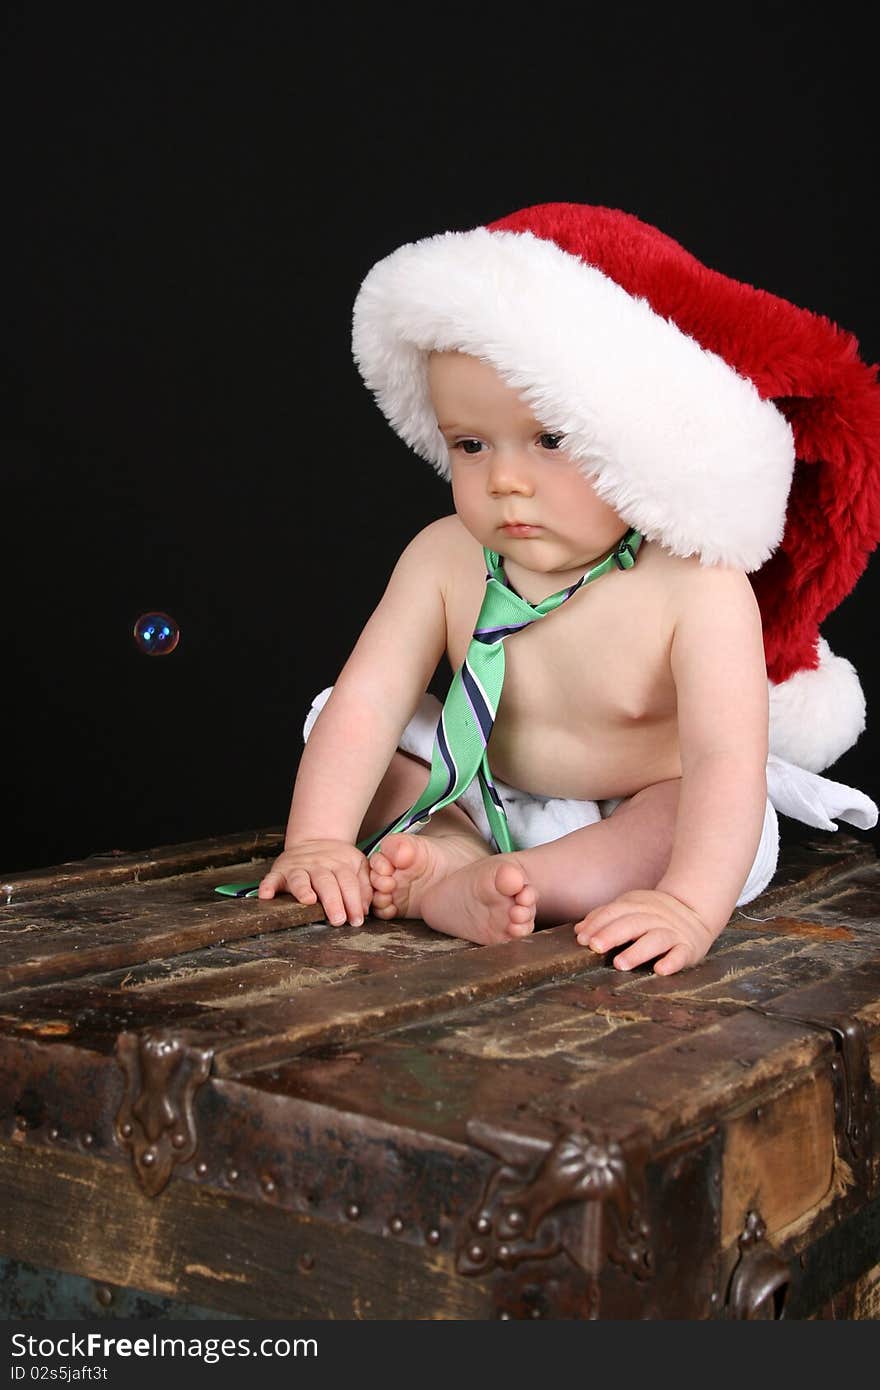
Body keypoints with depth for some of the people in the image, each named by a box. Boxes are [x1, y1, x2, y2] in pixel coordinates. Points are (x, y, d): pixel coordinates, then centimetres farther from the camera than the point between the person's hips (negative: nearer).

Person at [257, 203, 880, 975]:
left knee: (718, 816, -31)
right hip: (479, 804, 4)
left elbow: (724, 760, -37)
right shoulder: (444, 561, -14)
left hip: (638, 819, -4)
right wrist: (317, 843, -30)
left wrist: (690, 906, -52)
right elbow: (366, 703, -18)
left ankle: (443, 884, -42)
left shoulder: (699, 590, -28)